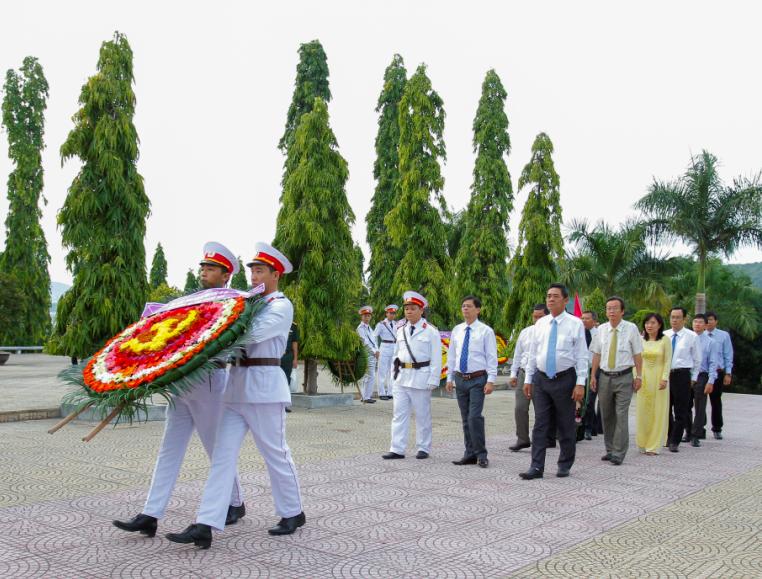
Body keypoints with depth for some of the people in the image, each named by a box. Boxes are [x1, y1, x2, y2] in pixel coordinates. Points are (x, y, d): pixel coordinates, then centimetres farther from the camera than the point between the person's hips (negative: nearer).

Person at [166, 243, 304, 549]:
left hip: (263, 387, -7)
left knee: (275, 454, 4)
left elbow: (253, 333, -21)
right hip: (237, 385, 7)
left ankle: (293, 513, 23)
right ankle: (205, 526, -3)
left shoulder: (281, 306, -6)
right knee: (223, 454, 0)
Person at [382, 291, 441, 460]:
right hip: (401, 377, 5)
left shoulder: (430, 331, -6)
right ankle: (397, 449, 7)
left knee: (422, 415, 6)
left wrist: (433, 381, -12)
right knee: (399, 414, 4)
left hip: (420, 378, -5)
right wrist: (394, 374, 11)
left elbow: (436, 358, -7)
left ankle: (423, 448, 18)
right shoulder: (401, 330, 11)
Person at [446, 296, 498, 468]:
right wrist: (450, 378, 12)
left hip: (478, 379, -5)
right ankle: (470, 454, 19)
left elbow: (492, 357, -6)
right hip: (460, 378, 5)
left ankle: (481, 455, 2)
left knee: (474, 417, -12)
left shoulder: (486, 331, -4)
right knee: (465, 419, 10)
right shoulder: (457, 330, 9)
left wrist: (491, 381, -12)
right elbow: (451, 355, 15)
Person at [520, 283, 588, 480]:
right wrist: (528, 379, 10)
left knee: (566, 425, 7)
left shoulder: (575, 324, -4)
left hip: (565, 379, -3)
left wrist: (580, 383, -12)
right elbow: (532, 353, 13)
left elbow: (582, 356, -6)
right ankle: (537, 467, 4)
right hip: (541, 379, 3)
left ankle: (565, 465, 21)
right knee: (540, 425, 2)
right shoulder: (540, 324, 8)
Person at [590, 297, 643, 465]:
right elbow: (596, 354, 9)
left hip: (624, 377, -4)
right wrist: (593, 375, 4)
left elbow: (637, 354, -1)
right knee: (606, 416, 11)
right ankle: (610, 450, 23)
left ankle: (618, 453, -2)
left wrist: (639, 376, -5)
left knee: (621, 415, -7)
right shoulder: (601, 329, 5)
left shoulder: (631, 328, -4)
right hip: (605, 377, 4)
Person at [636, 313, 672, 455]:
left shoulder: (665, 340, -2)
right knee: (642, 411, 4)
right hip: (643, 378, 3)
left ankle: (654, 446, 6)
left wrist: (664, 378, -12)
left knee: (658, 411, 0)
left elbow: (667, 361, -4)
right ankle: (643, 444, 15)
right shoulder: (641, 340, 6)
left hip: (658, 378, -3)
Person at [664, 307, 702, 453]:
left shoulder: (691, 337, -1)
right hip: (664, 374, 3)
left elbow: (697, 360, 6)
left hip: (682, 375, -3)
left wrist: (693, 378, 5)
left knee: (680, 411, 1)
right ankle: (668, 437, 27)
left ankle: (674, 442, 8)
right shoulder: (664, 335, 6)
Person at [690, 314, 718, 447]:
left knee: (699, 408, 3)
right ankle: (689, 432, 23)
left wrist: (710, 381, -9)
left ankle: (696, 436, 11)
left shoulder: (710, 342, 0)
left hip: (701, 377, -2)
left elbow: (712, 363, -2)